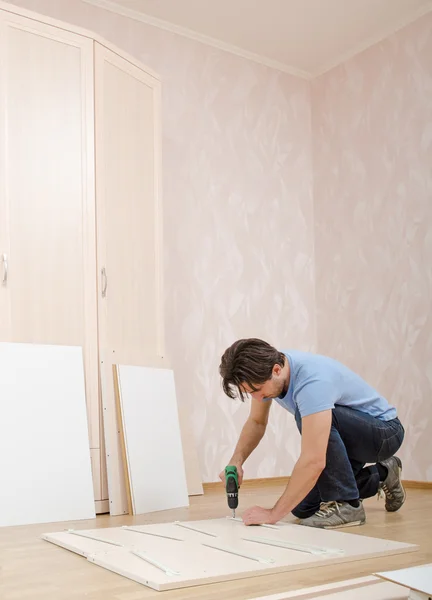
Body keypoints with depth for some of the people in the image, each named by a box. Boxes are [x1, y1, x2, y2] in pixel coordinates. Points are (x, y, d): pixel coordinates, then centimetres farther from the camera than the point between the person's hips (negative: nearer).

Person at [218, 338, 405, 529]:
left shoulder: (312, 381, -38)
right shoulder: (265, 368, -12)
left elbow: (314, 460, -43)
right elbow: (257, 422, 4)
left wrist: (273, 513, -38)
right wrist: (236, 461, -13)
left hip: (384, 431, -8)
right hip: (345, 435, 8)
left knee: (316, 417, -35)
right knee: (303, 506, 2)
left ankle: (346, 504, -17)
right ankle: (380, 474, 22)